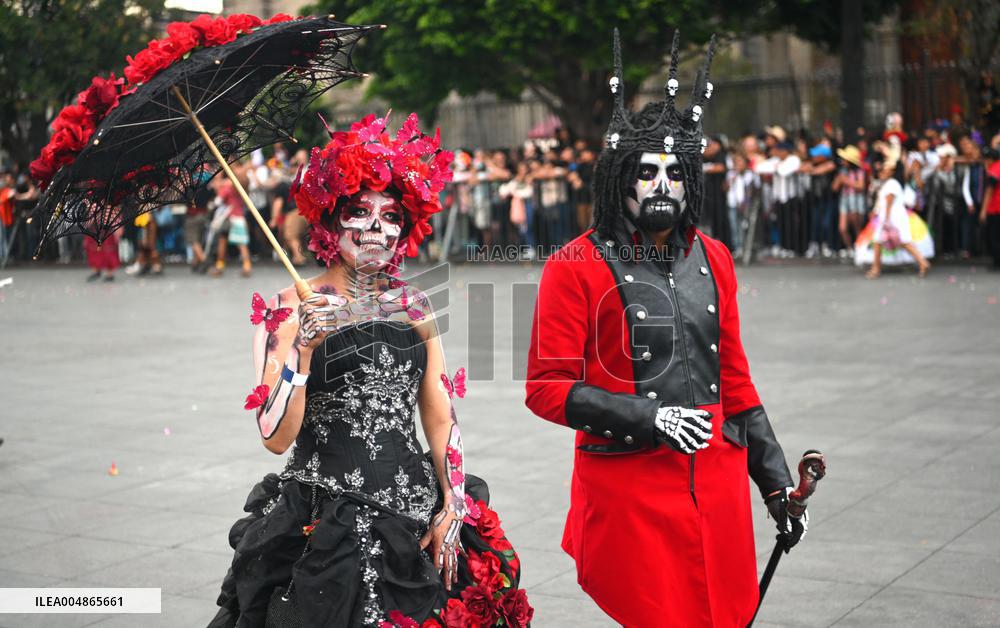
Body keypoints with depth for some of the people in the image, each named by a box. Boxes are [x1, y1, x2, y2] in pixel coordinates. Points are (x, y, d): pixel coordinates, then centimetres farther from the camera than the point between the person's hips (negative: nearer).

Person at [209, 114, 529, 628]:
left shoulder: (413, 306, 7)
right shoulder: (288, 309, -5)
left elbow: (440, 417, 10)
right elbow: (276, 437, -12)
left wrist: (452, 508, 2)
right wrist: (303, 347, -23)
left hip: (416, 520, 4)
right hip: (321, 523, -4)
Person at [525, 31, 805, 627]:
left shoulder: (713, 258, 10)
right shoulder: (577, 266, -7)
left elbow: (735, 377, 15)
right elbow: (546, 387, -8)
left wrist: (776, 483, 13)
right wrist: (649, 417, -19)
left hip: (719, 483, 5)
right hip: (628, 491, -5)